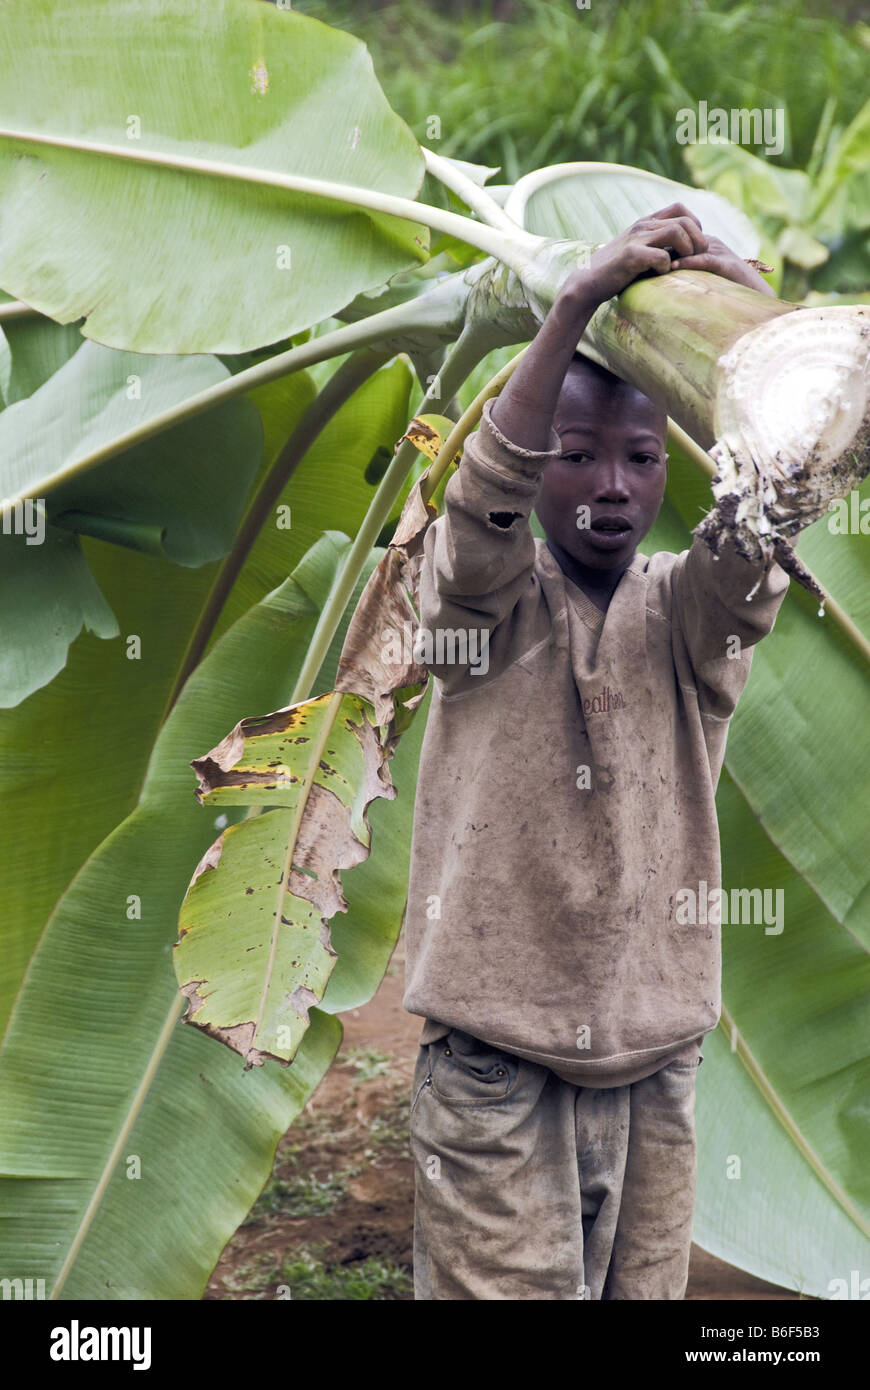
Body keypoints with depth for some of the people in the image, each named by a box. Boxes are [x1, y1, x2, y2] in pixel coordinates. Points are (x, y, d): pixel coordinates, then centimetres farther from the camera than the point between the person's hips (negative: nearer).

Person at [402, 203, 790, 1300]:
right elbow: (485, 494, -21)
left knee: (645, 1291, 10)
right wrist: (574, 309, -33)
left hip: (656, 1072, 3)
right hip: (493, 1070, -2)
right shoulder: (484, 600, 0)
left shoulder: (686, 615, 4)